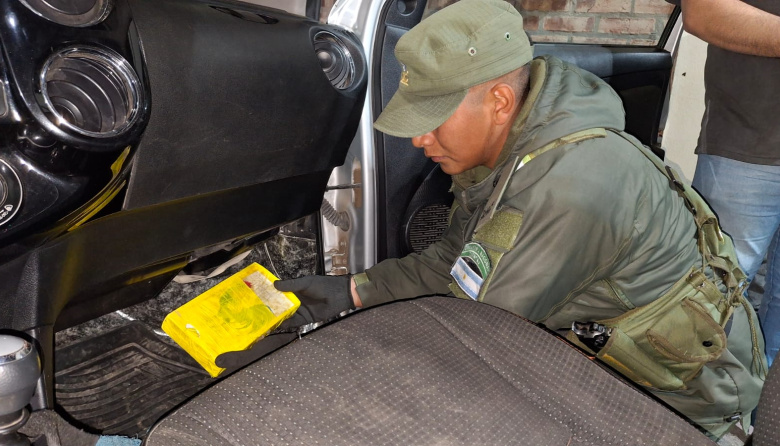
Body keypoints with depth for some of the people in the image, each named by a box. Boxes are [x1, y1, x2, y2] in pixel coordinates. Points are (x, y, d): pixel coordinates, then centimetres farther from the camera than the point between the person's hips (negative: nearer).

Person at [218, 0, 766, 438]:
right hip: (602, 346, 7)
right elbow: (453, 261, 2)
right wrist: (352, 291, -6)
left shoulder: (571, 190, -36)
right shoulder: (502, 144, -8)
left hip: (681, 388, -7)